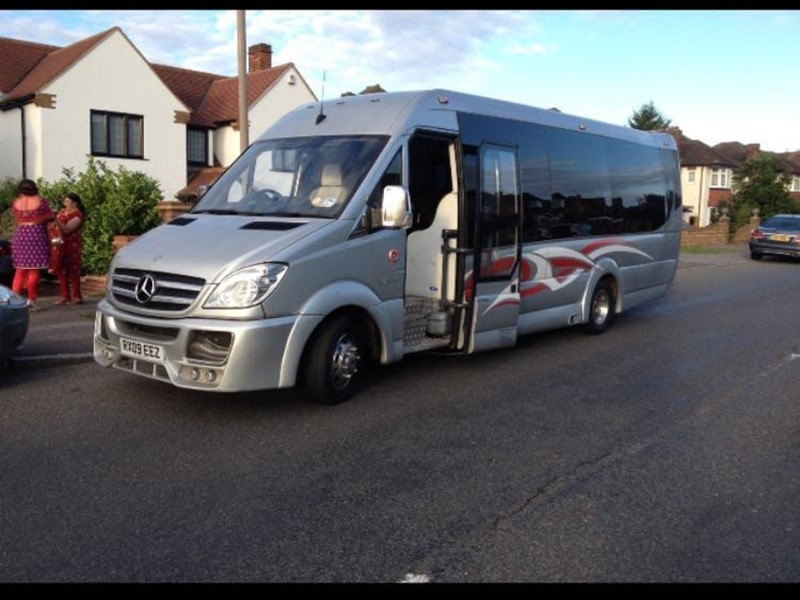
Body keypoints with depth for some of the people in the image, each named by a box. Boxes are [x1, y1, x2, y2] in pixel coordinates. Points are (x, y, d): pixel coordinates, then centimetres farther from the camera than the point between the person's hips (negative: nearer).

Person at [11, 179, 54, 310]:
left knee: (20, 270, 12)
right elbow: (51, 216, 5)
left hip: (20, 235, 3)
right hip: (37, 235, -3)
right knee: (34, 270, 2)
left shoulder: (15, 203, 2)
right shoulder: (40, 201, -5)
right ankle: (31, 299, 3)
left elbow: (18, 219, 10)